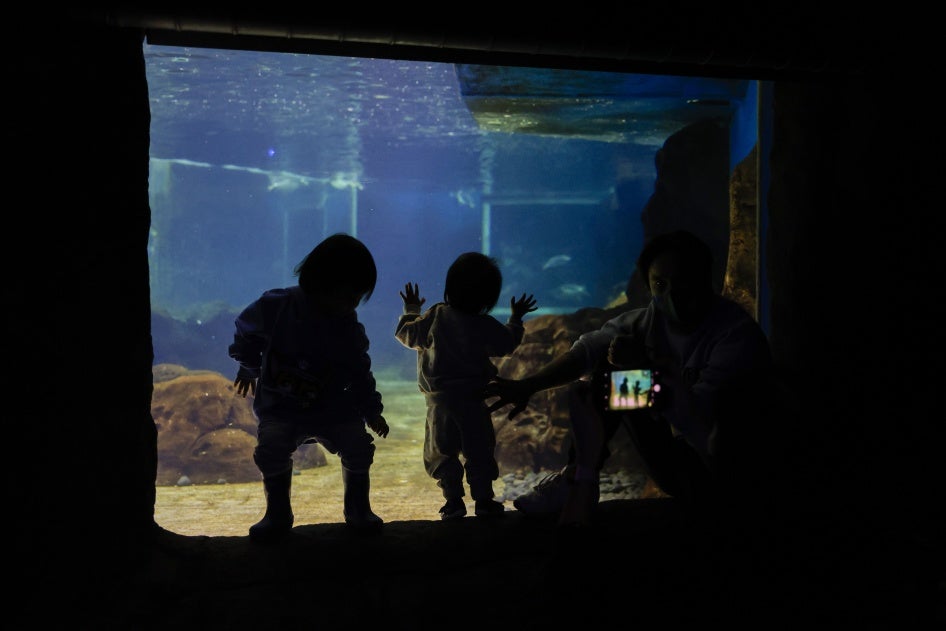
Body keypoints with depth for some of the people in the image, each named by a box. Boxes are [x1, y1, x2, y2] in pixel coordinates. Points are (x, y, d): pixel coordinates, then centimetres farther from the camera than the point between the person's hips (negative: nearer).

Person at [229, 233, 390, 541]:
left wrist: (372, 411, 5)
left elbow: (360, 374, 6)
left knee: (359, 446, -13)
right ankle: (278, 514, -1)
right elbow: (245, 330, 4)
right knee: (271, 447, -24)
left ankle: (358, 509, 13)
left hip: (332, 408, 2)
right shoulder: (275, 307, -16)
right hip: (279, 406, -2)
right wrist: (248, 368, 14)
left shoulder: (351, 331, -8)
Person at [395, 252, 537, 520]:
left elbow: (407, 334, 2)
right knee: (480, 450, 10)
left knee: (441, 452, 10)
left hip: (439, 402, 0)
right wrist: (516, 319, 23)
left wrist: (411, 310, 20)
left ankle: (453, 500, 8)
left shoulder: (435, 317, -8)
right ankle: (483, 499, 12)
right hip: (473, 401, 0)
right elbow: (507, 345, 8)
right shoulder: (487, 327, -8)